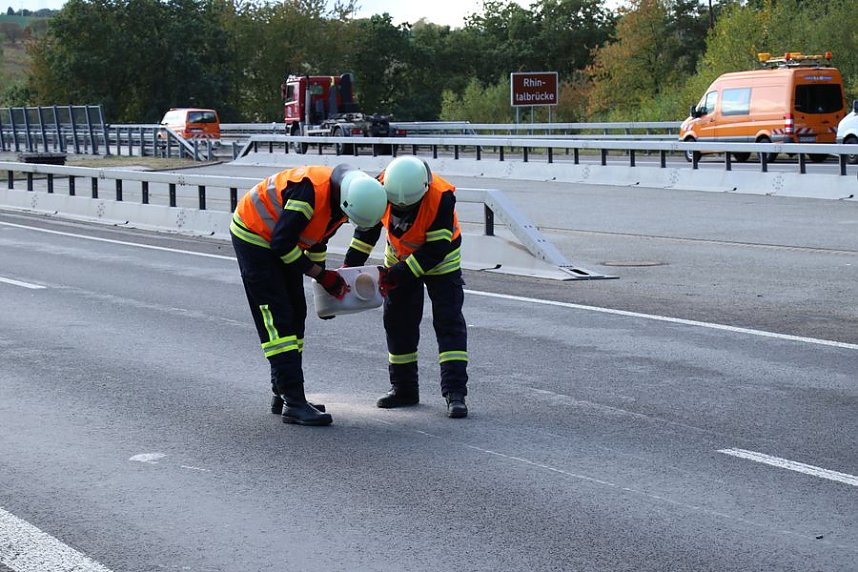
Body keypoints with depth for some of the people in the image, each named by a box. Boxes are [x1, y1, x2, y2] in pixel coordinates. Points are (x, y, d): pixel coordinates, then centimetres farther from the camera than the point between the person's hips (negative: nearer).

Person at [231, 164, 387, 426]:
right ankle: (294, 404, -16)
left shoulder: (340, 200, -5)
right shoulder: (310, 191, -34)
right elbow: (282, 242, -29)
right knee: (277, 319, -13)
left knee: (296, 315, 10)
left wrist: (325, 279, 14)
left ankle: (283, 395, 19)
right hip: (253, 235, -9)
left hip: (280, 241, 9)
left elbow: (318, 238, 13)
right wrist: (322, 275, -21)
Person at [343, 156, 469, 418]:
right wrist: (350, 264, -8)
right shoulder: (382, 186, -23)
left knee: (449, 322, -12)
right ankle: (404, 389, 19)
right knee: (398, 322, 7)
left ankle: (455, 392, -13)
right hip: (400, 257, 5)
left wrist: (399, 274, -31)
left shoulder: (442, 197, -36)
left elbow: (436, 250, -30)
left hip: (440, 259, -4)